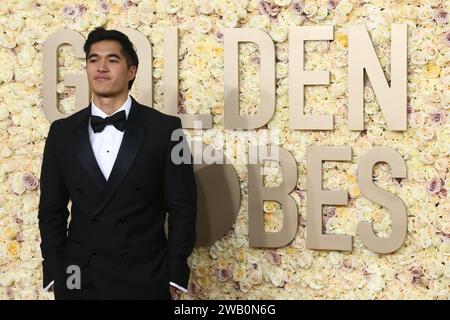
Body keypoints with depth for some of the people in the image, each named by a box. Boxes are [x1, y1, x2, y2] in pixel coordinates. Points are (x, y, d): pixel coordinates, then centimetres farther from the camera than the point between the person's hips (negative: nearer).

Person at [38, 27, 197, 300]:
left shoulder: (164, 128, -3)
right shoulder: (62, 132, 5)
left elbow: (182, 206, -2)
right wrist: (54, 275, 1)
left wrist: (175, 274, -6)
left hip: (145, 280, -2)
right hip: (79, 279, 2)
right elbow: (52, 210, 7)